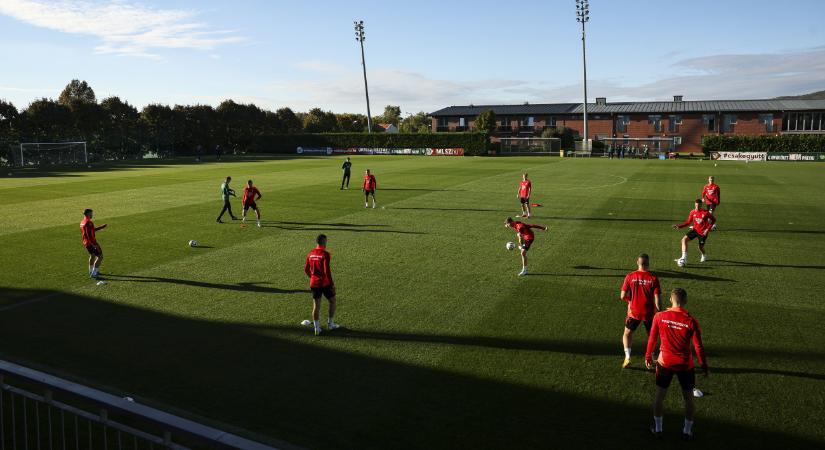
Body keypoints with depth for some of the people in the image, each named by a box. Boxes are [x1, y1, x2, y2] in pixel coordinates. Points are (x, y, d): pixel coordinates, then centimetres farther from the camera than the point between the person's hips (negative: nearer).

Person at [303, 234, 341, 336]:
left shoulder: (310, 254, 4)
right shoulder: (325, 254, -15)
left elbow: (306, 269, 12)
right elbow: (327, 270, -20)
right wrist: (332, 283, -12)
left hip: (314, 283, 5)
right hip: (325, 283, -5)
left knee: (316, 305, 10)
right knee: (332, 301, 15)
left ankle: (317, 328, 10)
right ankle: (330, 324, 20)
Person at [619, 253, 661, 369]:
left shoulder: (630, 276, -9)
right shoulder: (653, 278, -10)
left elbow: (622, 296, -8)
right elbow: (657, 300, -11)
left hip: (634, 311, 0)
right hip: (649, 312, 0)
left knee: (627, 333, 18)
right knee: (651, 335, 23)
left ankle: (627, 358, 5)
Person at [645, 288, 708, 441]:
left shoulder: (659, 317, -10)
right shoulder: (691, 321, -14)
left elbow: (652, 339, 0)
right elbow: (698, 346, -7)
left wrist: (648, 356, 15)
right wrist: (704, 365, 6)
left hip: (665, 362, 1)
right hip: (685, 365, -1)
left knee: (659, 395, 16)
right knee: (688, 398, 17)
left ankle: (657, 428, 26)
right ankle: (687, 431, 27)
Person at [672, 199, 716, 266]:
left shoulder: (705, 213, -15)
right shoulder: (692, 212, -5)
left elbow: (713, 220, -4)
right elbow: (688, 222, 2)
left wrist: (708, 229, -12)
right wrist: (679, 225, -11)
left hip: (703, 232, -3)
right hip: (695, 230, 3)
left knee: (701, 247, 5)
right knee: (684, 239, -19)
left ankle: (704, 256, 45)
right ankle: (684, 258, -21)